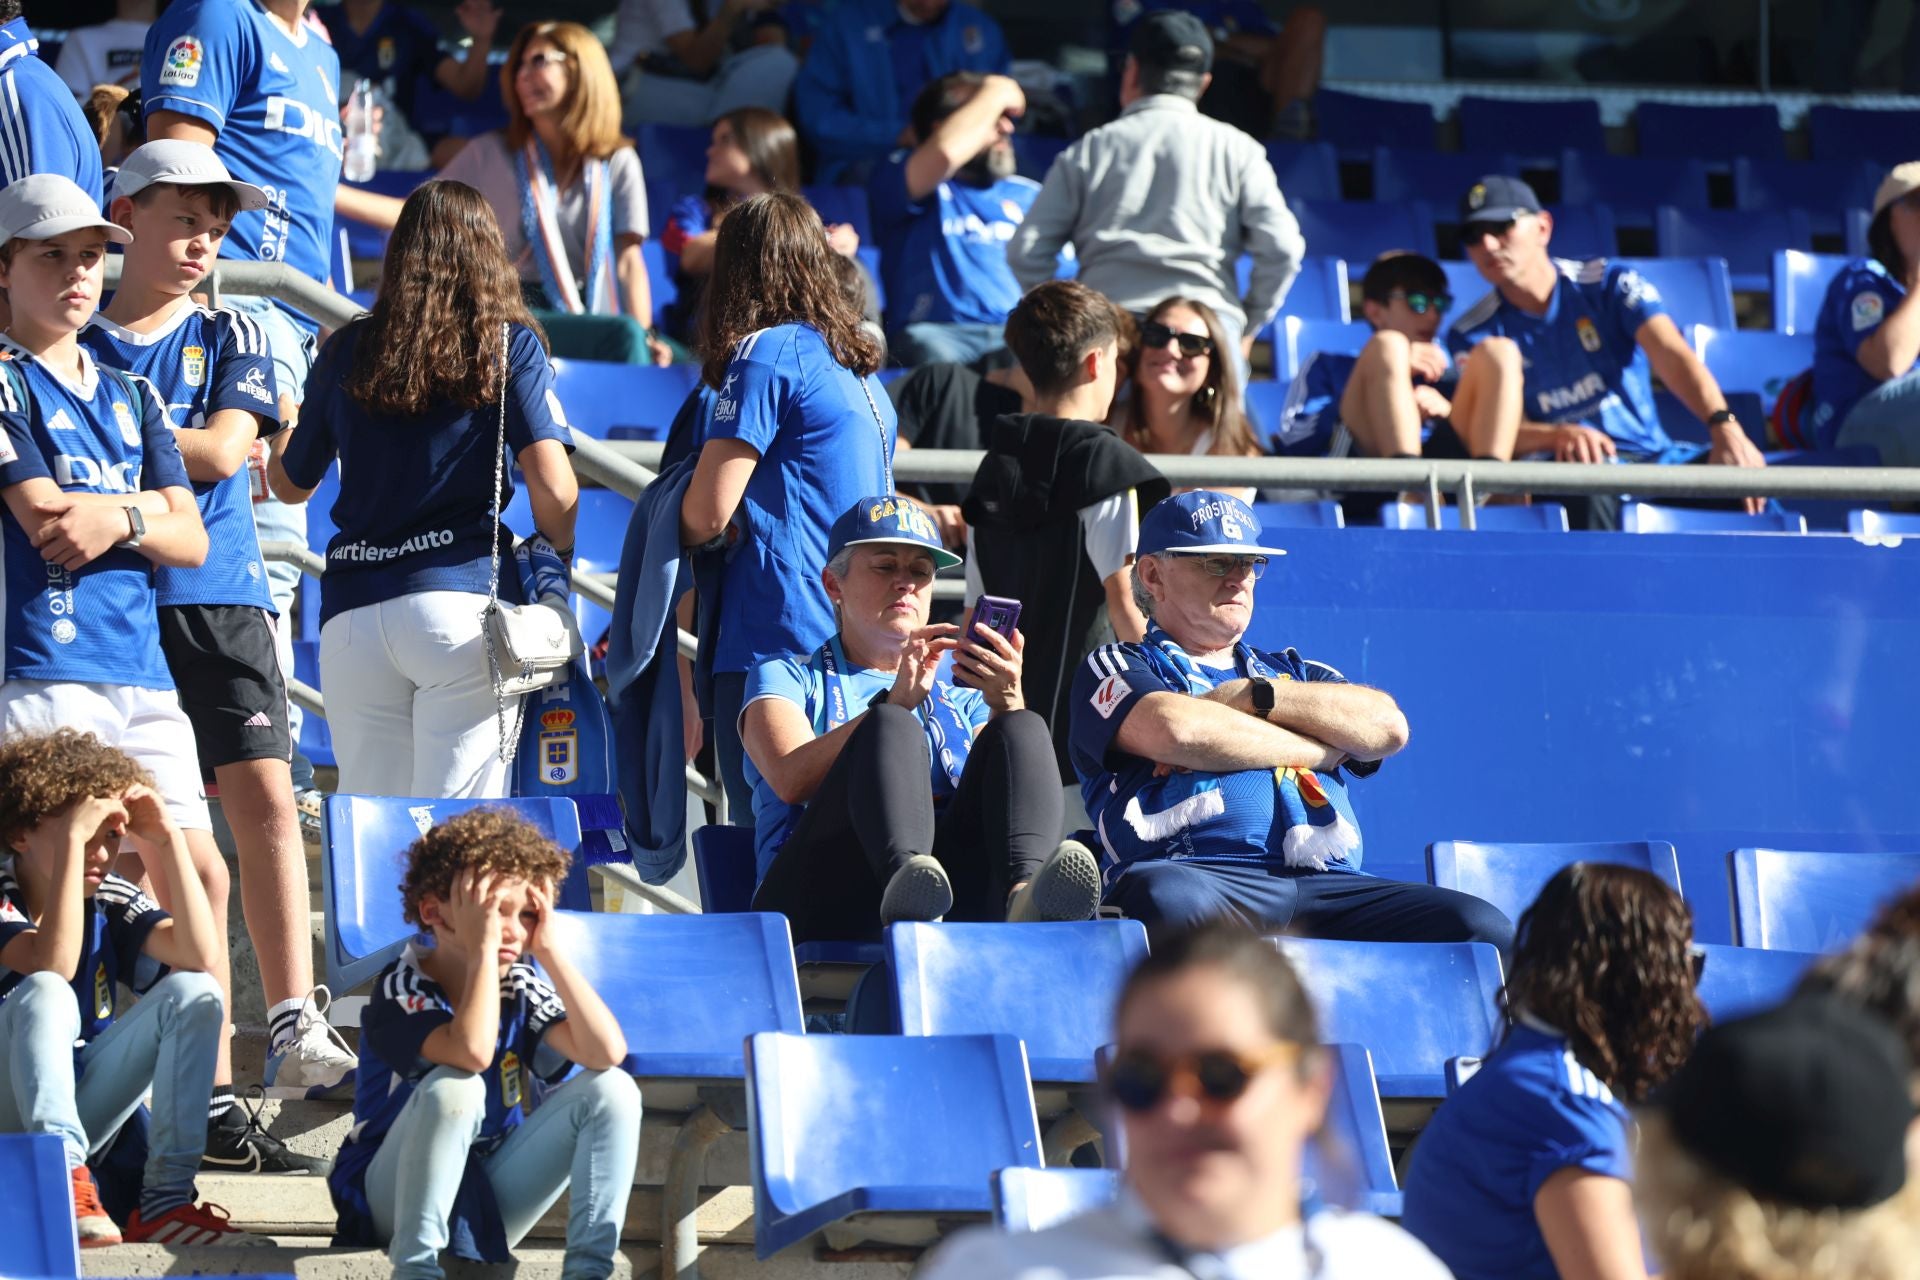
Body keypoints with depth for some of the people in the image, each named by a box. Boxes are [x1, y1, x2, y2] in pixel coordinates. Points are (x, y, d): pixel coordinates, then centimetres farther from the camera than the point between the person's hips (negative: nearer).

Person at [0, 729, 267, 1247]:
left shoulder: (111, 902, 1)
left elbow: (203, 953, -15)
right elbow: (53, 962, -34)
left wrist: (168, 840, -16)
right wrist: (72, 840, -33)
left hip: (76, 1115, 6)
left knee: (194, 993, -11)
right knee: (46, 992, -30)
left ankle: (165, 1201, -21)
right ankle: (65, 1183, -41)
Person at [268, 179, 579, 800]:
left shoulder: (348, 351, 13)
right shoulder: (508, 345, 4)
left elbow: (291, 483, 25)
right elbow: (552, 488, -6)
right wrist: (560, 555, 15)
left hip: (351, 612, 3)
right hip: (463, 598, -3)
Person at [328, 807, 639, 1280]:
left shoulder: (521, 988, 0)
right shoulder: (402, 988, -16)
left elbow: (607, 1052, -17)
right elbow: (471, 1053, -37)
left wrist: (550, 950, -17)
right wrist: (482, 949, -29)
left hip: (491, 1206, 5)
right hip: (393, 1201, -5)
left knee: (611, 1089, -11)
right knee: (454, 1086, -34)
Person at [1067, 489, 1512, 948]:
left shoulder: (1294, 672, 33)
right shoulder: (1115, 667, 20)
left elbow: (1387, 727, 13)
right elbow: (1175, 729, -4)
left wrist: (1248, 698, 5)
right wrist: (1318, 750, 8)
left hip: (1326, 888, 4)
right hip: (1194, 873, -4)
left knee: (1480, 926, -23)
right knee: (1168, 903, -43)